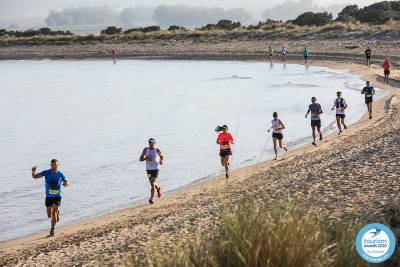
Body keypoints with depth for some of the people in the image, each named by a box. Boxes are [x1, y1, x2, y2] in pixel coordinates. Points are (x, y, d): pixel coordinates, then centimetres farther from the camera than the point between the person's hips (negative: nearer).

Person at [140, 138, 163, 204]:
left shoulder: (157, 150, -3)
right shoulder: (146, 149, -1)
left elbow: (161, 156, 16)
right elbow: (140, 159, 1)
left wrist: (161, 161, -4)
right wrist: (146, 158, -18)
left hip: (155, 169, -3)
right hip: (148, 169, 3)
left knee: (153, 183, -14)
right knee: (152, 183, 15)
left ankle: (151, 198, -12)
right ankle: (158, 188, 48)